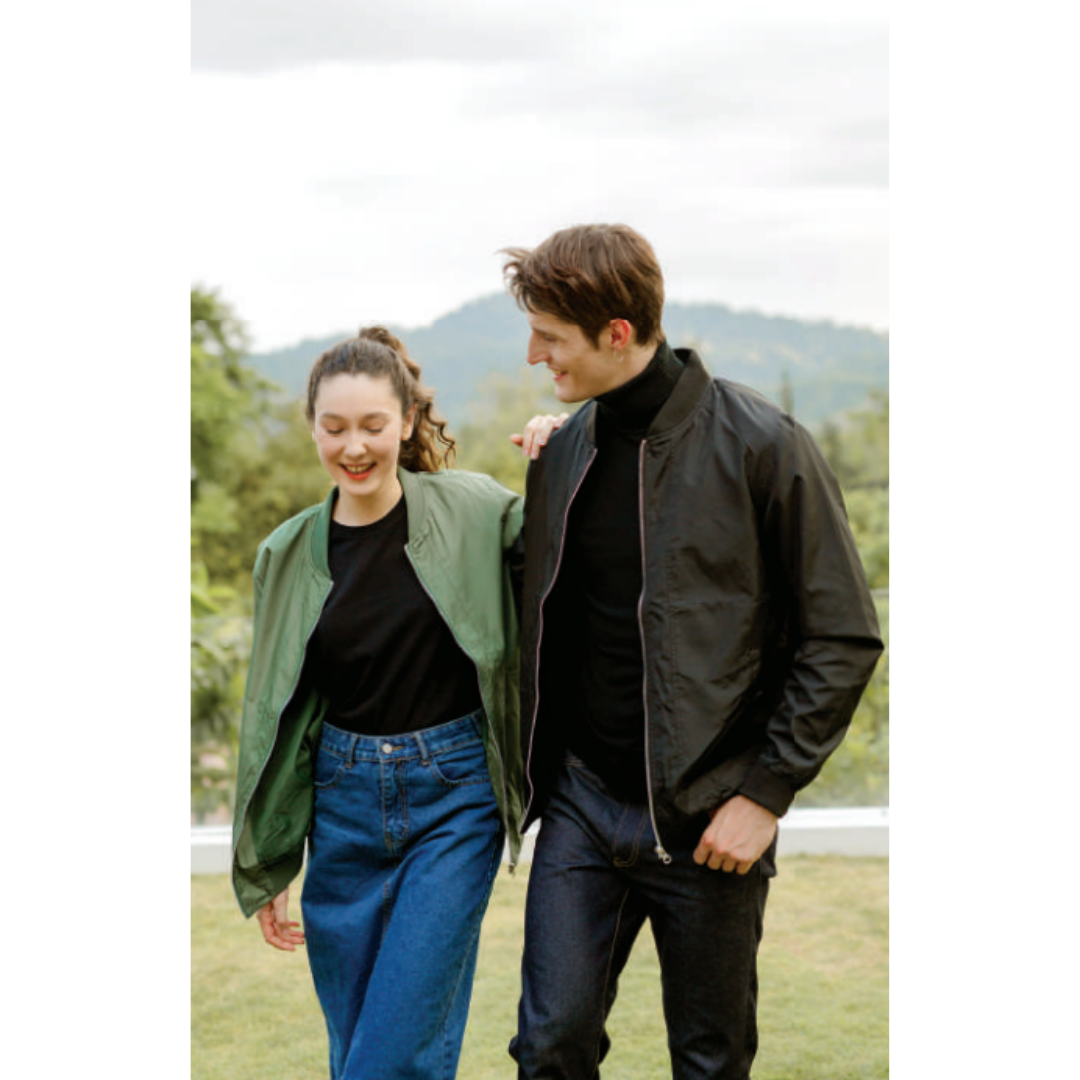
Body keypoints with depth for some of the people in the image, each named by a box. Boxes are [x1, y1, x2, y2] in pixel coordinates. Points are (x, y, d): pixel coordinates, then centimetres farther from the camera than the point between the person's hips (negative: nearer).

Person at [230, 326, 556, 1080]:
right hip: (343, 804, 3)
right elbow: (277, 713, 9)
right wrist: (266, 868, 12)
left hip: (454, 797, -3)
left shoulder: (472, 509, -5)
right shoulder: (290, 554, 3)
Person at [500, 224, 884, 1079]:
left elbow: (844, 639, -9)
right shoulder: (561, 452, 5)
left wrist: (767, 790, -13)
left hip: (707, 819, -4)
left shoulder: (761, 446, -11)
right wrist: (535, 768, 9)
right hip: (580, 802, 4)